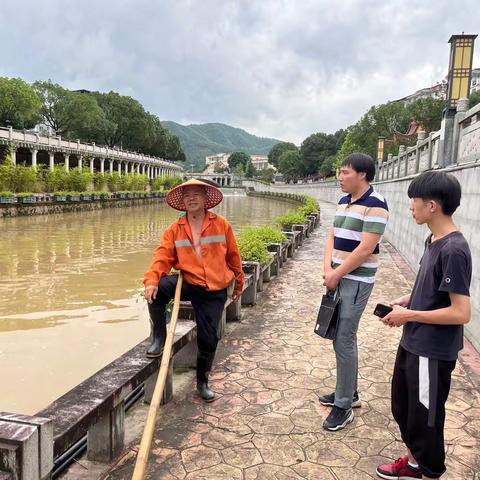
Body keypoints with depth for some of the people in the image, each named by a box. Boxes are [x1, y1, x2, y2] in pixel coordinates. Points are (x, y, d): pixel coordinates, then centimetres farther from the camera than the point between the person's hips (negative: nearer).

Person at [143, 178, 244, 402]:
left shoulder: (221, 225, -1)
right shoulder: (174, 229, 0)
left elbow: (233, 256, 8)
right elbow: (163, 256, -10)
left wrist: (239, 283, 17)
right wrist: (151, 280, -29)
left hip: (215, 292, 0)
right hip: (188, 284, 1)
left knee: (208, 339, 2)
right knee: (157, 289, -28)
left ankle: (202, 381, 29)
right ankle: (159, 338, -7)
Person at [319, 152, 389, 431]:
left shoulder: (375, 204, -15)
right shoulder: (344, 202, 11)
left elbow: (366, 248, -20)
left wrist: (336, 275, -14)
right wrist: (327, 268, -5)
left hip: (356, 281, -8)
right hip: (339, 278, 8)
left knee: (344, 341, -5)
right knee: (343, 337, 15)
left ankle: (344, 406, 8)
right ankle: (349, 392, 31)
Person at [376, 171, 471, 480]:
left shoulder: (453, 250, -24)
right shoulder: (434, 241, 5)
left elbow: (461, 312, -24)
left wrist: (409, 315, -18)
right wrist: (407, 299, 3)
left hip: (432, 353, -9)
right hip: (412, 344, 9)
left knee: (425, 418, 10)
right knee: (402, 406, 24)